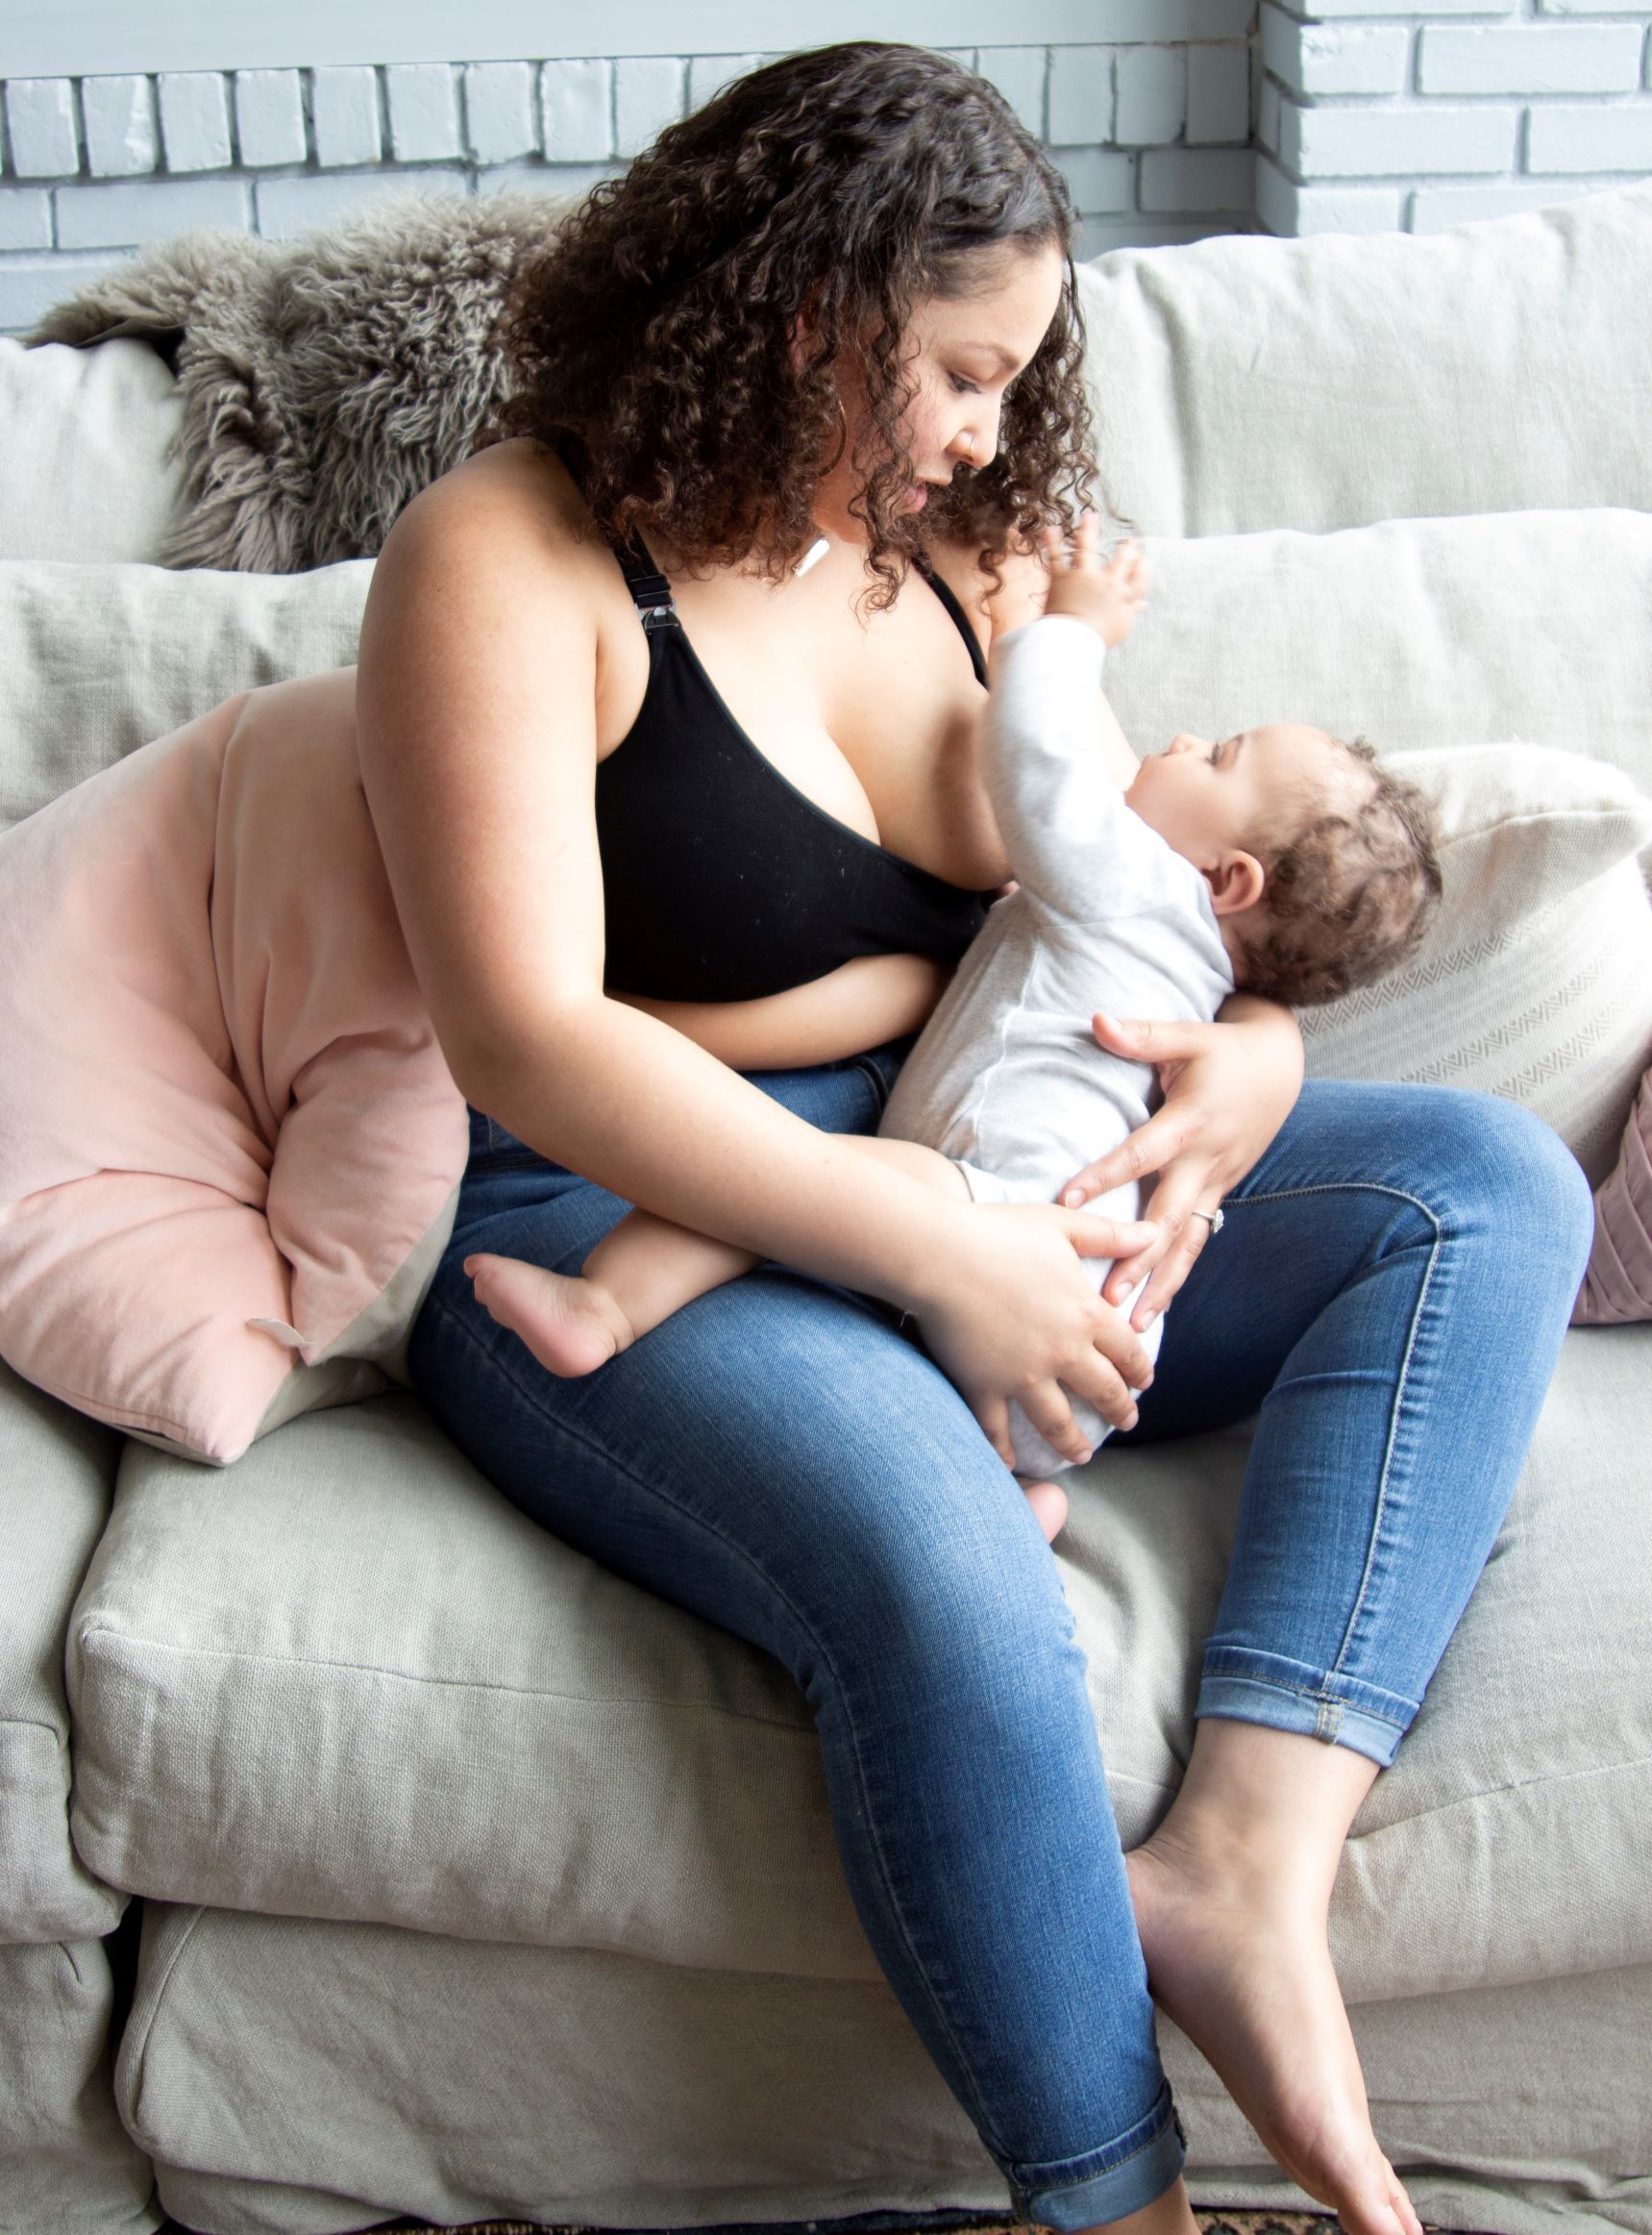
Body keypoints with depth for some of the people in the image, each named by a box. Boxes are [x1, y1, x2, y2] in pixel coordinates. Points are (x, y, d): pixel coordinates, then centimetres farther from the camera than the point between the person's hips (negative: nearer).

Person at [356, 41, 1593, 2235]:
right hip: (623, 1223, -7)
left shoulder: (945, 543, 12)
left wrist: (1253, 1049, -6)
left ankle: (1246, 1856, -26)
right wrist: (936, 1256, -24)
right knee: (946, 1584, -37)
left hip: (984, 1180, 8)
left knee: (1492, 1185, -10)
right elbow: (528, 1037, -19)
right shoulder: (512, 560, -9)